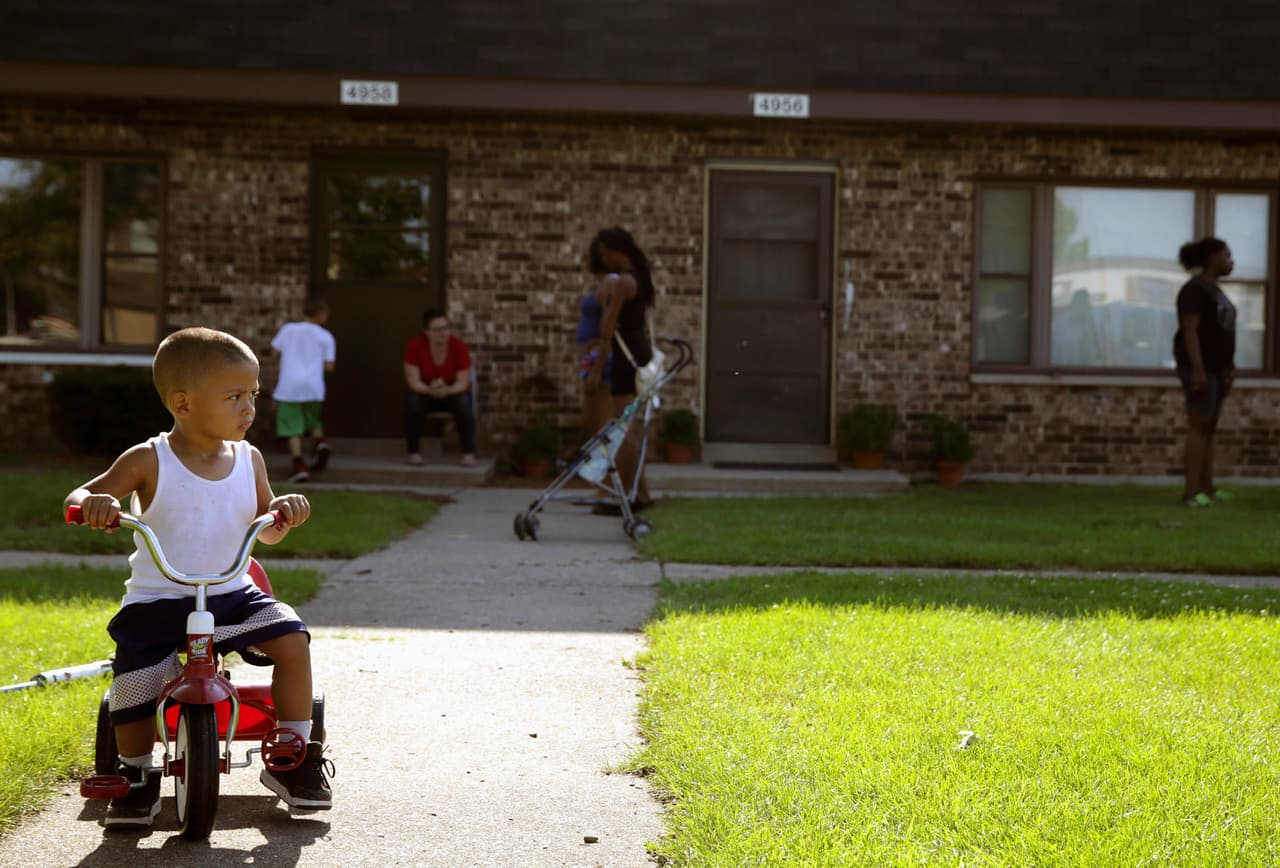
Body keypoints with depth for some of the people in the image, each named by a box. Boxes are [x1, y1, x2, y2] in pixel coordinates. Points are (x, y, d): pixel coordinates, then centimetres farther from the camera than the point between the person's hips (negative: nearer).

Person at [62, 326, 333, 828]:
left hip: (231, 595, 3)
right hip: (157, 601, -3)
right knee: (133, 691, -20)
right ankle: (137, 776, 9)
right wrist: (92, 504, -34)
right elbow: (79, 498, -9)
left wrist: (284, 514, -14)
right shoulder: (148, 462, -9)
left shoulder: (248, 460, 3)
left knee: (291, 639, -20)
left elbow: (266, 533, 9)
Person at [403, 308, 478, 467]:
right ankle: (413, 452, -19)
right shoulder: (415, 345, -22)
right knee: (412, 400, -32)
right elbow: (413, 382, -23)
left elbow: (463, 383, -21)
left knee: (464, 401, -33)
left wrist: (447, 391, -43)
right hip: (425, 393, 0)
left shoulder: (458, 346, -21)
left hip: (453, 393, 0)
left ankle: (469, 453, -21)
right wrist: (431, 390, -44)